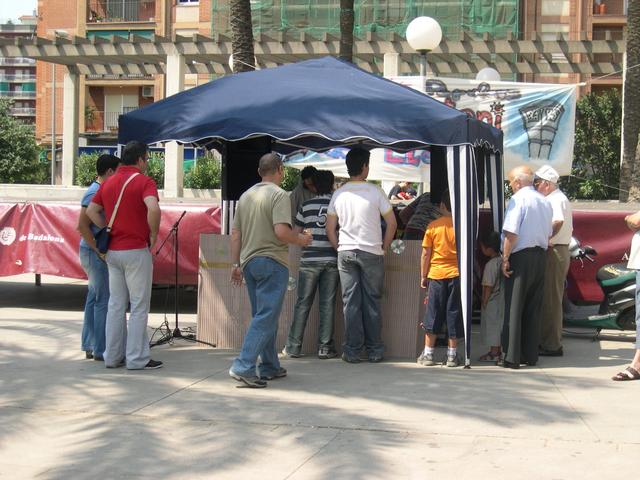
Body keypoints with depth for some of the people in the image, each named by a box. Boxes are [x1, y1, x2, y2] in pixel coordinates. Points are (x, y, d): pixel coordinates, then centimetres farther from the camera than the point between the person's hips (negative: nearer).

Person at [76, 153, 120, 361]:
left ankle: (90, 346, 19)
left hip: (98, 253, 10)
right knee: (104, 300, -7)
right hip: (95, 253, -10)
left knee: (94, 298, 13)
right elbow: (82, 225, -21)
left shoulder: (101, 191, 13)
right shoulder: (95, 193, -16)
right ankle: (101, 350, -3)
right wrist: (99, 250, -21)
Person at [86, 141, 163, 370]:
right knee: (139, 305, 0)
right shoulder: (144, 181, -11)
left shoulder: (108, 182, 10)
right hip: (136, 250, -6)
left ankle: (113, 355, 17)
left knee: (116, 304, 13)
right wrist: (153, 235, -14)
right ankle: (137, 358, 1)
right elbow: (153, 208, -28)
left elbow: (91, 210, 10)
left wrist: (109, 231, 8)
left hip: (113, 251, 6)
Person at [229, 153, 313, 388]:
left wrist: (236, 264, 18)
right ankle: (243, 366, -17)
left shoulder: (246, 195, 13)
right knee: (266, 318, -8)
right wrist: (301, 239, -3)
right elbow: (281, 232, -21)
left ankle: (269, 366, 22)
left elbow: (235, 234, 14)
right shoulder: (279, 195, -10)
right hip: (272, 262, -8)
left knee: (263, 316, 16)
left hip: (249, 261, 8)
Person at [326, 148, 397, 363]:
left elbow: (330, 228, 6)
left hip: (346, 253, 2)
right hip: (371, 252, -2)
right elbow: (392, 222, -4)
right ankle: (375, 351, 11)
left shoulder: (339, 194, 3)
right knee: (372, 302, 6)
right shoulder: (375, 191, -5)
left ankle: (352, 351, 4)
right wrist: (384, 248, 6)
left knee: (351, 303, 4)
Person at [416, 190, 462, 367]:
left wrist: (423, 277, 8)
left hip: (436, 275, 0)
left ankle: (428, 354, 8)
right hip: (456, 275, 0)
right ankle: (452, 356, 7)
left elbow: (425, 254, -1)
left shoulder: (433, 226, -3)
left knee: (433, 315, 6)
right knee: (454, 315, 6)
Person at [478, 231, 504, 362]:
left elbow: (488, 286, -20)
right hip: (501, 299, 9)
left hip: (492, 302, -9)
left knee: (492, 326, -1)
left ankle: (494, 353, 4)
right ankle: (498, 350, 22)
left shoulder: (490, 265, -20)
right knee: (498, 325, 15)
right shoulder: (502, 261, 5)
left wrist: (484, 301, -12)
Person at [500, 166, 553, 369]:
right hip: (541, 256, 7)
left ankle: (512, 357, -2)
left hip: (521, 256, -7)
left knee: (514, 308, -2)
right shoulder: (545, 202, 13)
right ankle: (531, 355, 15)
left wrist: (505, 258, -12)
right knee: (533, 309, 12)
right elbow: (548, 235, 16)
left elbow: (511, 233, -17)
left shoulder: (518, 199, -10)